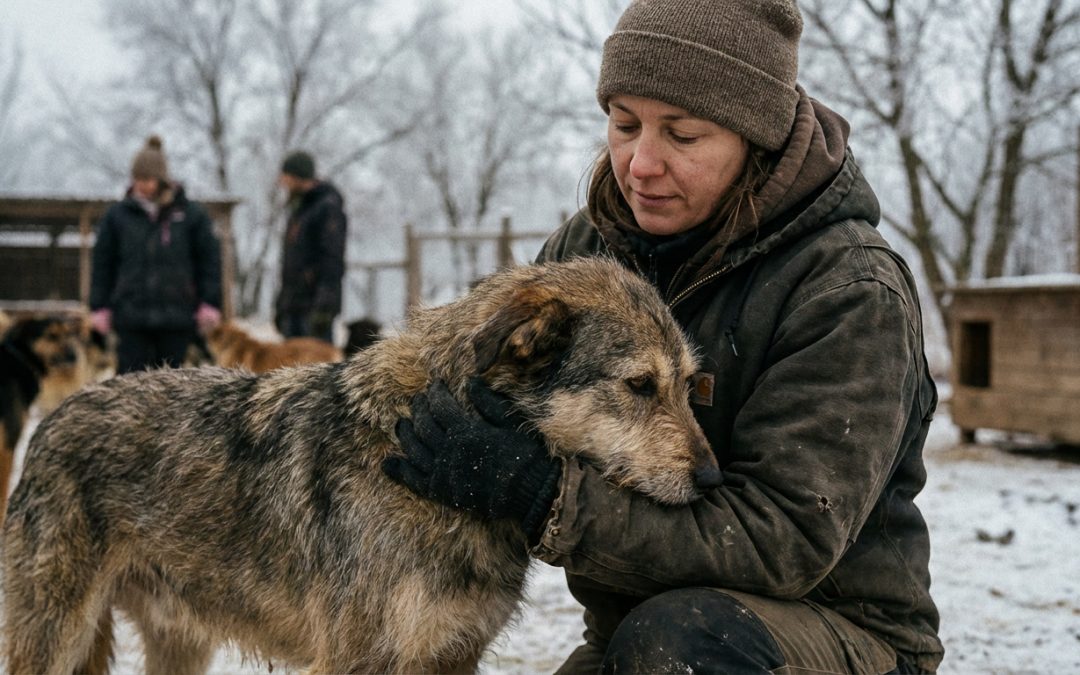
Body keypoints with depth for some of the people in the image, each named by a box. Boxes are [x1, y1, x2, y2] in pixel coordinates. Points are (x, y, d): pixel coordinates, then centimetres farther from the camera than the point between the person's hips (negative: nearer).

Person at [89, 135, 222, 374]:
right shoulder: (117, 215, 6)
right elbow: (102, 263, 9)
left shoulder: (191, 214, 3)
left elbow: (210, 259, 5)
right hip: (131, 318, 0)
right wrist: (99, 307, 5)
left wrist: (209, 303, -1)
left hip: (177, 318, 0)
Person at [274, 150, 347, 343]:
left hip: (314, 306, -9)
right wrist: (282, 305, 21)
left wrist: (324, 306, -23)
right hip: (293, 306, 9)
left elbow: (333, 260, -17)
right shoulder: (297, 209, 19)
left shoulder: (328, 208, -10)